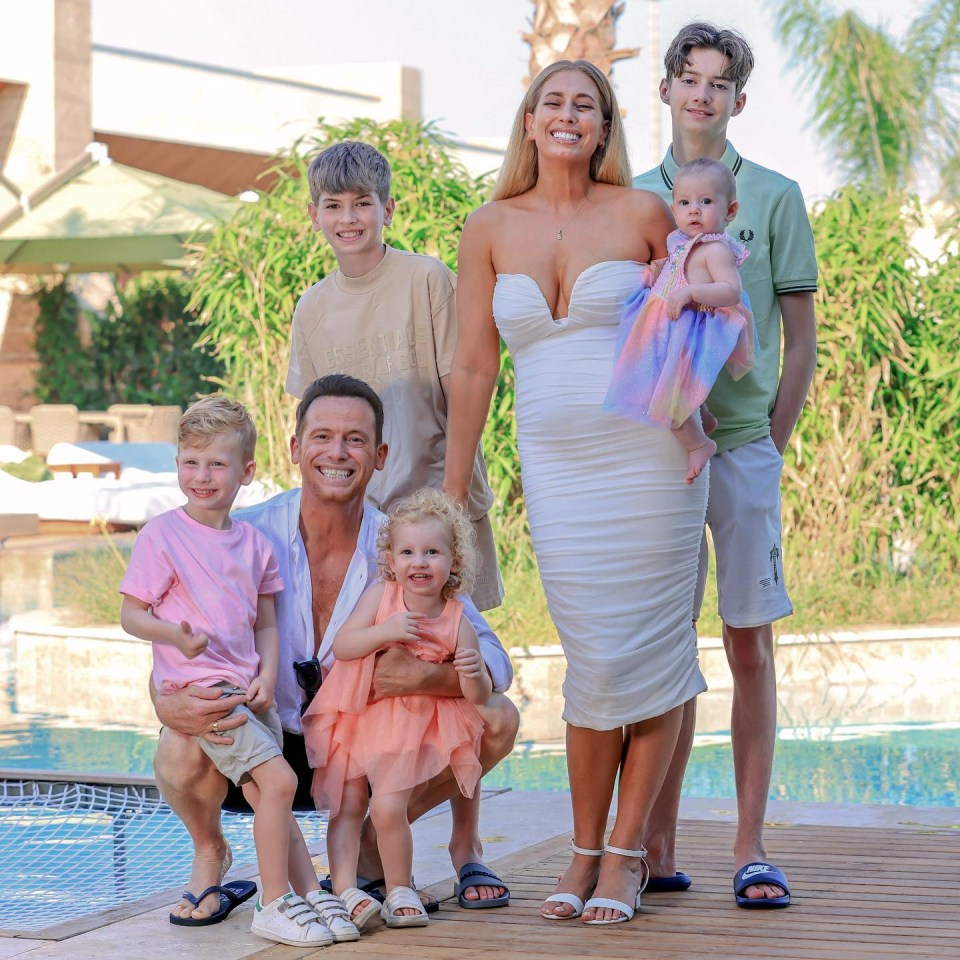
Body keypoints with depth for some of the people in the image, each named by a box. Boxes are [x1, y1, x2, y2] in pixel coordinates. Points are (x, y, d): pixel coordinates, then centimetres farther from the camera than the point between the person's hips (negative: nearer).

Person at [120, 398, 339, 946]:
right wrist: (176, 636, -23)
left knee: (270, 797, 5)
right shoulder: (162, 535, -5)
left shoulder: (253, 542, 11)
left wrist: (267, 676, -1)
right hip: (196, 687, -6)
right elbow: (131, 614, -4)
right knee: (278, 780, -16)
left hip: (248, 690, 6)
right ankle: (275, 905, -9)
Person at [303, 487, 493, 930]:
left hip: (407, 726, -2)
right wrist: (385, 632, -28)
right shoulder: (379, 596, -8)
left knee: (388, 807, -15)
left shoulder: (457, 623, -8)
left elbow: (478, 698, -5)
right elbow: (341, 646, -14)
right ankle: (344, 889, 0)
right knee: (345, 806, -1)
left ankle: (400, 890, 3)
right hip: (354, 715, 2)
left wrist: (474, 674, -28)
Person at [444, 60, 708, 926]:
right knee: (594, 664, 0)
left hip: (648, 457, -1)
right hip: (555, 466, 1)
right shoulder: (491, 229, 7)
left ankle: (627, 852, 10)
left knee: (650, 655, -1)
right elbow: (473, 366, 10)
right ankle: (585, 850, 15)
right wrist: (453, 491, 10)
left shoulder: (643, 214, 2)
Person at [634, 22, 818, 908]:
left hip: (743, 446, -2)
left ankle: (751, 849, 2)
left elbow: (802, 342, 5)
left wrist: (769, 443, 0)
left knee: (749, 645, -2)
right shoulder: (631, 201, 10)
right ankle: (659, 847, 7)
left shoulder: (774, 197, 4)